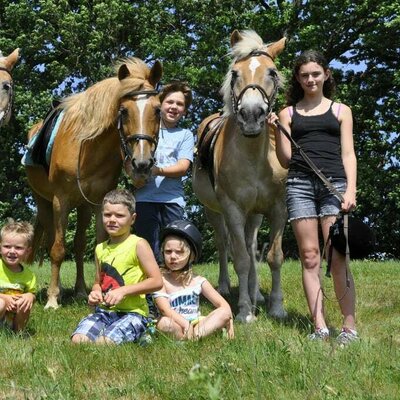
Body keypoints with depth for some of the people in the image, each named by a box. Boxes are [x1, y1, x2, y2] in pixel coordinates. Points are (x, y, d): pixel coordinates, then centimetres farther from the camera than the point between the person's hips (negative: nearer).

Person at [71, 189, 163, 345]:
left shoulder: (138, 245, -5)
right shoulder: (100, 249, 13)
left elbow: (157, 281, -11)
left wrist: (123, 291, -17)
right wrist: (95, 292, 1)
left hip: (132, 312, -5)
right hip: (103, 311, 5)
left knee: (103, 343, -28)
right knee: (78, 340, -20)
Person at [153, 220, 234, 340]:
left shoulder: (198, 281, 5)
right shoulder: (161, 280, -4)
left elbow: (223, 305, 3)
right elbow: (165, 309, -19)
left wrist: (228, 321, -17)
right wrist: (186, 324, -34)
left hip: (196, 324, 4)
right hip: (176, 327, -3)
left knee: (224, 313, -18)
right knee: (163, 322, -36)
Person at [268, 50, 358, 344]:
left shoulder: (340, 111, 15)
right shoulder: (288, 113, 16)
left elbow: (348, 155, 8)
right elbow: (286, 160, 12)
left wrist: (351, 191, -6)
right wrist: (277, 131, -3)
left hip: (334, 183, -1)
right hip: (300, 184, 1)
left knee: (337, 256, -9)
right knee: (310, 256, -2)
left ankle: (350, 327, -5)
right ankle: (320, 327, -1)